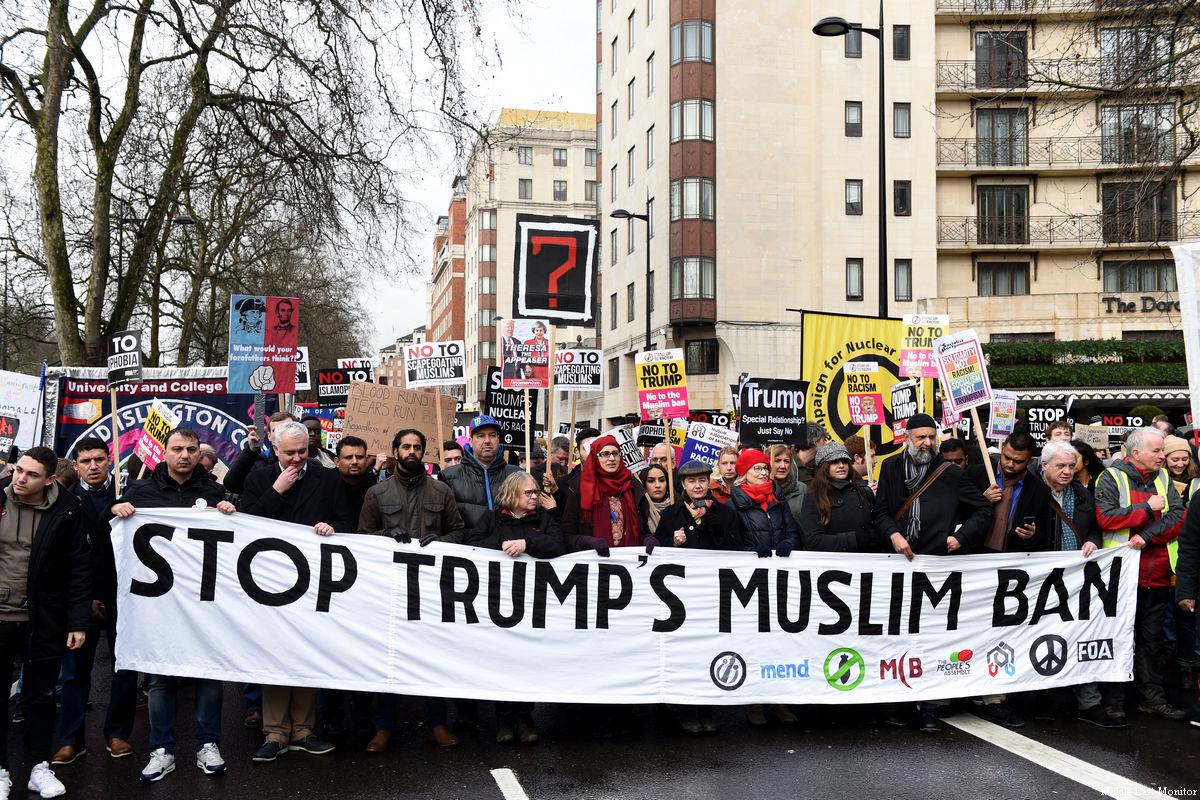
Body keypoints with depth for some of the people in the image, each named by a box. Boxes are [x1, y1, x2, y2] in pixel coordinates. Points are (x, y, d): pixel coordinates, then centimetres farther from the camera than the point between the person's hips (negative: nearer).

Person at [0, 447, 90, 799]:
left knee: (41, 696, 12)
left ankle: (40, 767, 26)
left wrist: (78, 623, -7)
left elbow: (78, 569, -5)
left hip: (43, 623, -1)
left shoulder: (66, 510, -9)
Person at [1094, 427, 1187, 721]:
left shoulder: (1163, 479, 10)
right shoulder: (1111, 478, -5)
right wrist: (1147, 508, -14)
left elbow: (1177, 516, -2)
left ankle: (1152, 697, 21)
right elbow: (1106, 518, -17)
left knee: (1152, 639, 12)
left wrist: (1146, 536, -16)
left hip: (1157, 575, 5)